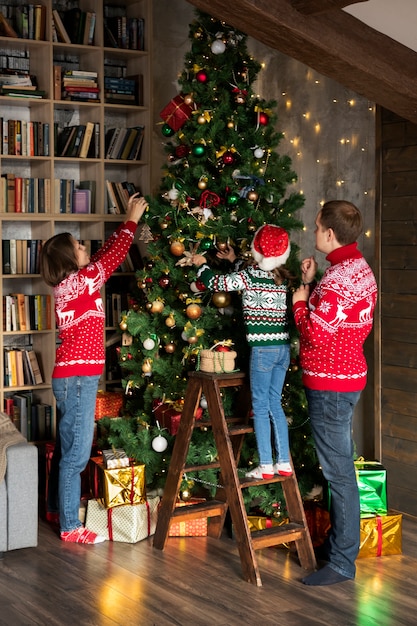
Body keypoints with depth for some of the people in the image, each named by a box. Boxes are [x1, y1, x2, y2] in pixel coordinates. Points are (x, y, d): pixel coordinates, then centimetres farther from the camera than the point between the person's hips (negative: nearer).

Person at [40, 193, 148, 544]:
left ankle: (57, 509, 30)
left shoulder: (70, 284, 11)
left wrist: (126, 223, 21)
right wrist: (132, 221, 5)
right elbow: (112, 257, -6)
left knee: (66, 449, 18)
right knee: (77, 454, -6)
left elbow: (104, 255, 20)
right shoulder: (80, 282, -14)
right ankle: (70, 528, -1)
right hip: (78, 379, -10)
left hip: (71, 378, 10)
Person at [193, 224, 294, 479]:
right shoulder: (283, 277, 7)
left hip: (263, 349, -6)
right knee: (275, 404, 13)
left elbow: (214, 283, -2)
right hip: (283, 348, 6)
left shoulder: (249, 275, -11)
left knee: (261, 407, 1)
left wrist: (202, 264, 16)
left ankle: (266, 466, 3)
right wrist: (235, 261, 37)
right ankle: (284, 463, 15)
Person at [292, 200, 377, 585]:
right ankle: (340, 543, 31)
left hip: (330, 383, -11)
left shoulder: (337, 278, -21)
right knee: (340, 466, 18)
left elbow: (317, 334, -22)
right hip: (349, 376, 11)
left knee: (338, 471, -4)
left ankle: (342, 563, 3)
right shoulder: (359, 269, 11)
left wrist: (299, 302, -6)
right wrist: (311, 285, 8)